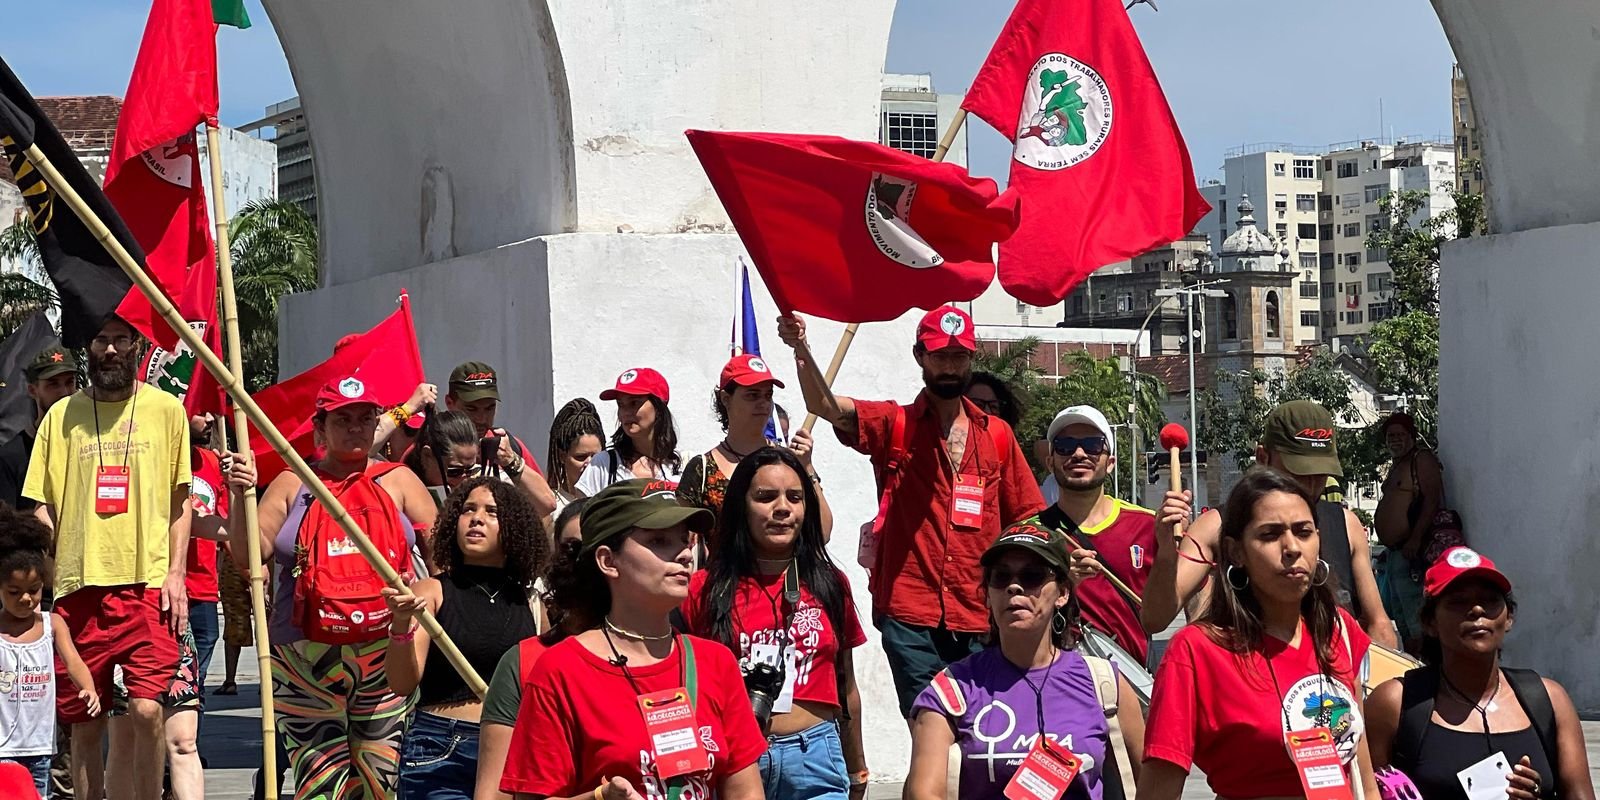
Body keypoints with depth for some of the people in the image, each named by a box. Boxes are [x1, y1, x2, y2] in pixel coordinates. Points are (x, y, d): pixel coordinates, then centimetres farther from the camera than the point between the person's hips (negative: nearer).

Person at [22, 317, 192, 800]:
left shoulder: (166, 410, 7)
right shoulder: (61, 416, 10)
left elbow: (179, 501, 9)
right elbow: (43, 507, 9)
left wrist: (175, 574, -1)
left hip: (148, 584, -2)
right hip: (79, 585, 2)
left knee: (146, 709, -13)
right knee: (84, 721, 6)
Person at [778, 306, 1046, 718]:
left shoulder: (997, 435, 13)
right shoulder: (894, 425, 5)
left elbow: (1026, 519, 18)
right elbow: (827, 407, -13)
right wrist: (801, 349, -31)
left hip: (979, 618, 2)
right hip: (909, 616, -2)